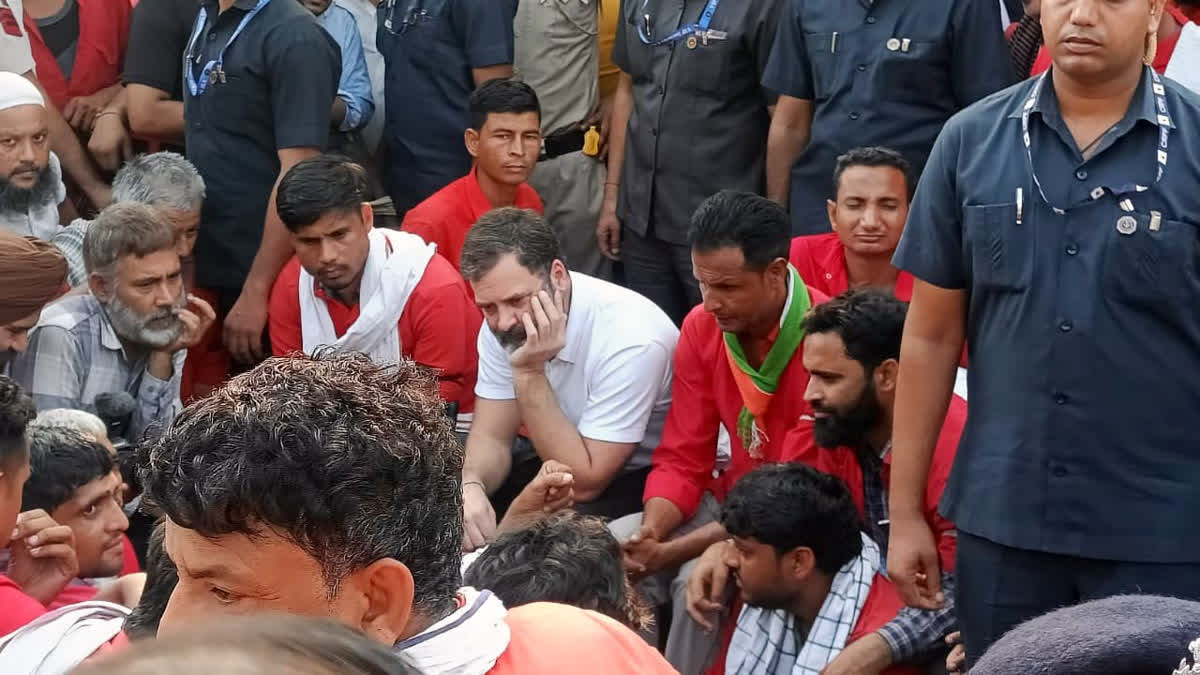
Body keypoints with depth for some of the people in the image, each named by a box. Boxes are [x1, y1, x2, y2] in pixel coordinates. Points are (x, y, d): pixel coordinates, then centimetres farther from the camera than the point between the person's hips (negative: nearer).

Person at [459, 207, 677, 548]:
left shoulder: (631, 339, -31)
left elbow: (582, 483, -27)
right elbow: (492, 436, -7)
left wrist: (530, 373, -33)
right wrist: (469, 487, -30)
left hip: (642, 477, -6)